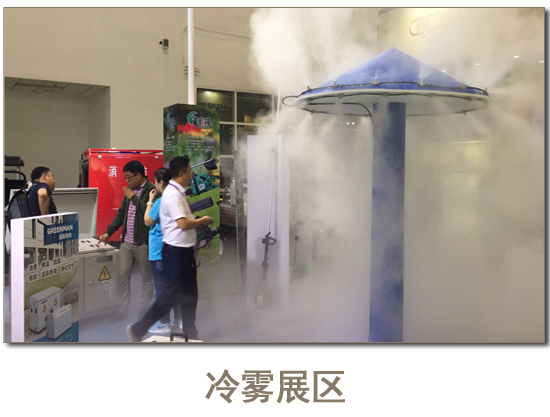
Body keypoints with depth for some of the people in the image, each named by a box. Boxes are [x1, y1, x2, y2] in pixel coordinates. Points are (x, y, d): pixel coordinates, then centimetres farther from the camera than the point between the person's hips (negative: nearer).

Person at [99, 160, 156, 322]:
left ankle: (146, 309, 22)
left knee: (146, 278, 8)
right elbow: (121, 213, 18)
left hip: (143, 243, -7)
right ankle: (123, 309, 21)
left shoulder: (152, 190, -12)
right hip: (126, 242, 7)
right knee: (122, 275, 9)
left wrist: (133, 197, -17)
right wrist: (108, 232, 14)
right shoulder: (130, 189, 11)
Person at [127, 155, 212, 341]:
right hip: (176, 251, -10)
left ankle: (190, 333, 30)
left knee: (190, 294, 17)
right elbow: (183, 223, -27)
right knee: (171, 295, 0)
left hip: (184, 249, 10)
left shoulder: (178, 193, 11)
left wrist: (198, 224, 7)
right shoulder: (172, 194, -20)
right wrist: (203, 221, -13)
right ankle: (138, 329, 12)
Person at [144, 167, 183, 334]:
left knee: (161, 288, 2)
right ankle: (181, 318, 24)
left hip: (159, 251, -8)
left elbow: (148, 222, -9)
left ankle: (163, 324, 10)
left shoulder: (160, 202, -19)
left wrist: (150, 201, -2)